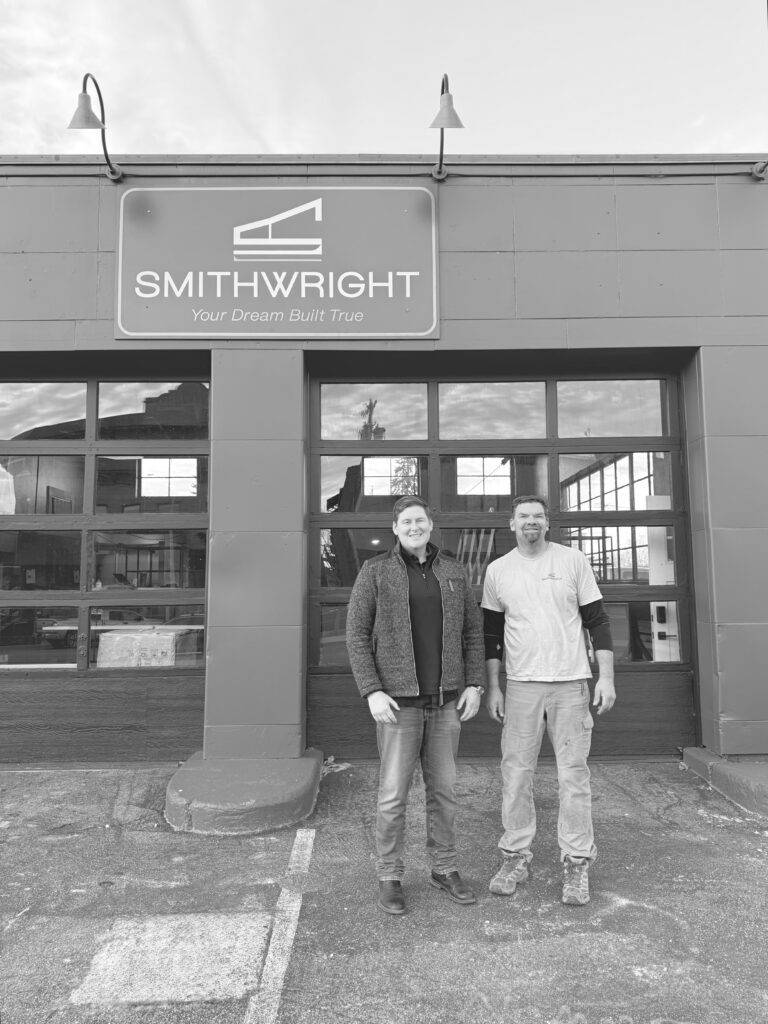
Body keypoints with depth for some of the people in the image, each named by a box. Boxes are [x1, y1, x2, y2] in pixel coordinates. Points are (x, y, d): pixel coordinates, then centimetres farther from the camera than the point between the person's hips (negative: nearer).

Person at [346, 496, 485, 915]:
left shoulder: (453, 571, 6)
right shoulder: (374, 571, -5)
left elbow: (472, 632, 9)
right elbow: (357, 636, -6)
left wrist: (474, 685, -2)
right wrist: (372, 692, -16)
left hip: (445, 699, 4)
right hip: (398, 699, -3)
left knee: (443, 789, 12)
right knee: (393, 793, 2)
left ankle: (444, 869, 28)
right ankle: (389, 877, 20)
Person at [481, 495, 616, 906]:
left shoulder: (573, 560, 2)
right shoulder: (497, 571, 5)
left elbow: (597, 620, 3)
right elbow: (492, 633, 10)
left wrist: (606, 676, -3)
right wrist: (492, 687, 6)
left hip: (571, 683, -1)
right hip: (521, 686, 1)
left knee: (573, 773, 2)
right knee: (515, 772, 4)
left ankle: (576, 862, 15)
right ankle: (515, 856, 18)